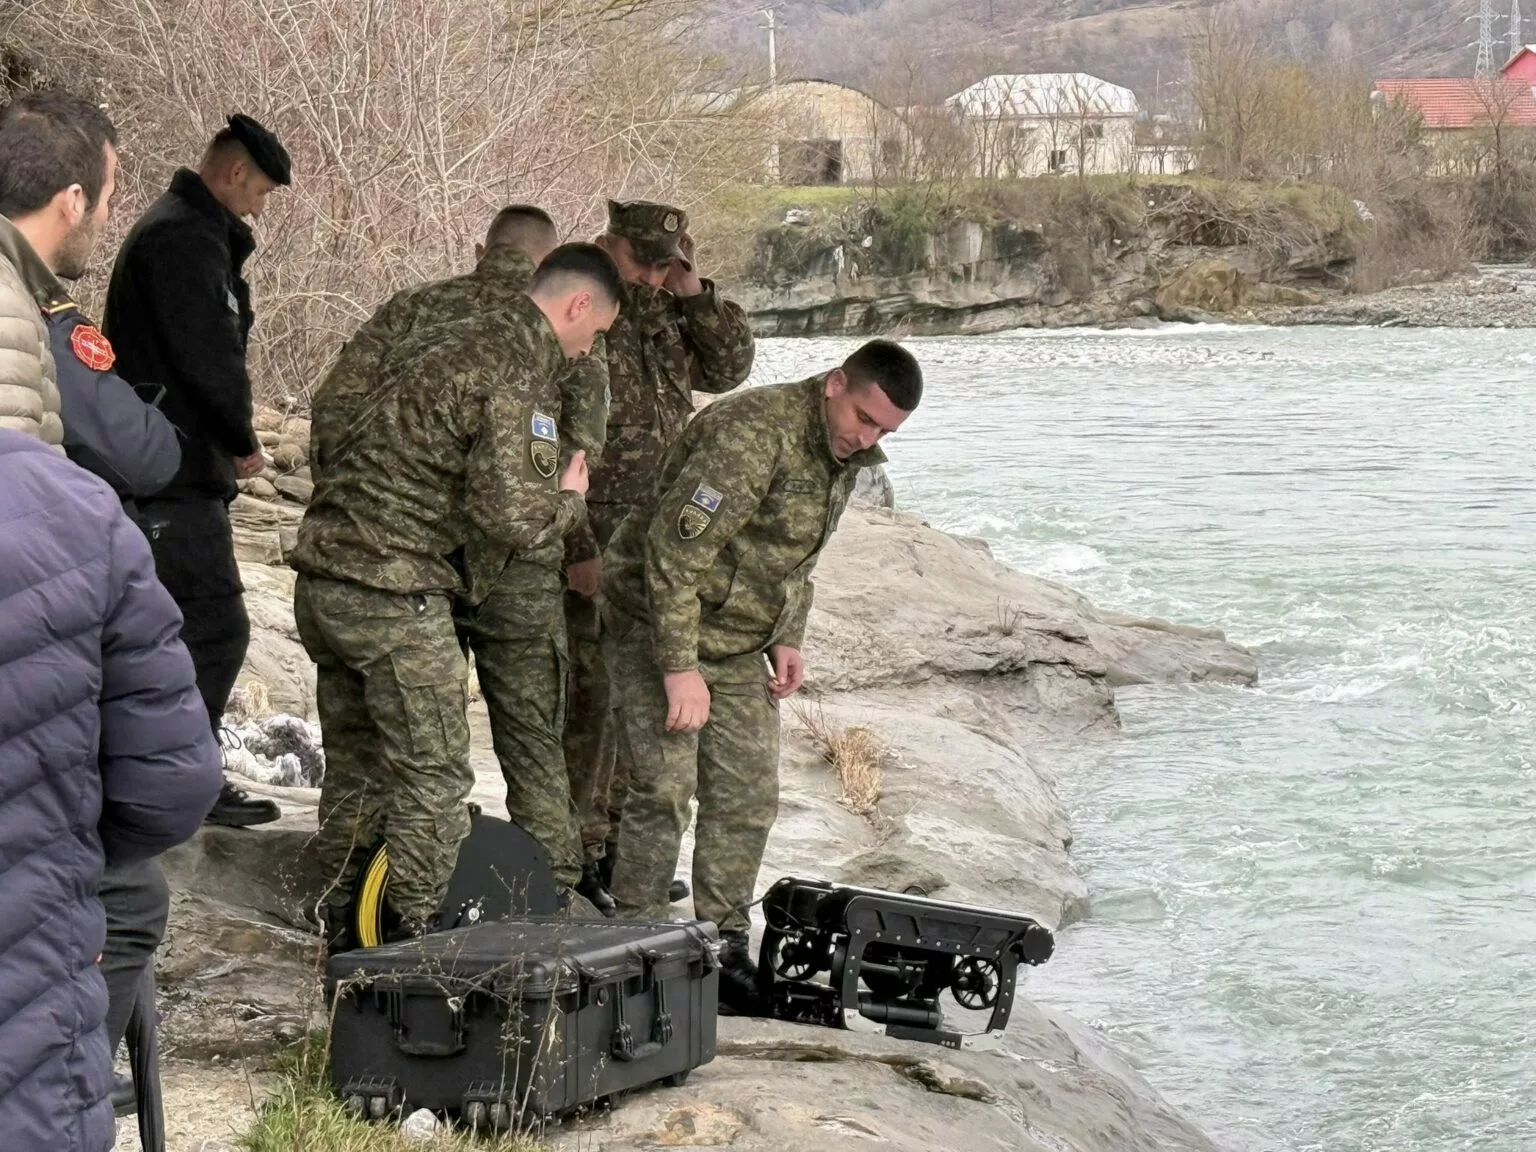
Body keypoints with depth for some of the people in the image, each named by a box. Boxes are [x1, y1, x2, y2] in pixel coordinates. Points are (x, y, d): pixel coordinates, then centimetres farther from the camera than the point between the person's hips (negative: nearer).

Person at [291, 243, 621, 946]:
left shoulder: (436, 341, 17)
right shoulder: (520, 374, -11)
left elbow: (329, 432, 21)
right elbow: (510, 515, -19)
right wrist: (569, 500, 0)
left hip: (321, 575, 9)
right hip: (392, 593, -9)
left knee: (353, 765, 20)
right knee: (432, 776, 3)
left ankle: (345, 931, 29)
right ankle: (415, 936, 7)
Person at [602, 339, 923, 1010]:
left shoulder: (845, 455, 4)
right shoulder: (753, 434, -26)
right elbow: (673, 550, -28)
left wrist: (787, 639, 8)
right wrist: (679, 667, -28)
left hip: (740, 642, 8)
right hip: (661, 625, -8)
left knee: (749, 796, 4)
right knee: (665, 790, -12)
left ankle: (724, 943, 14)